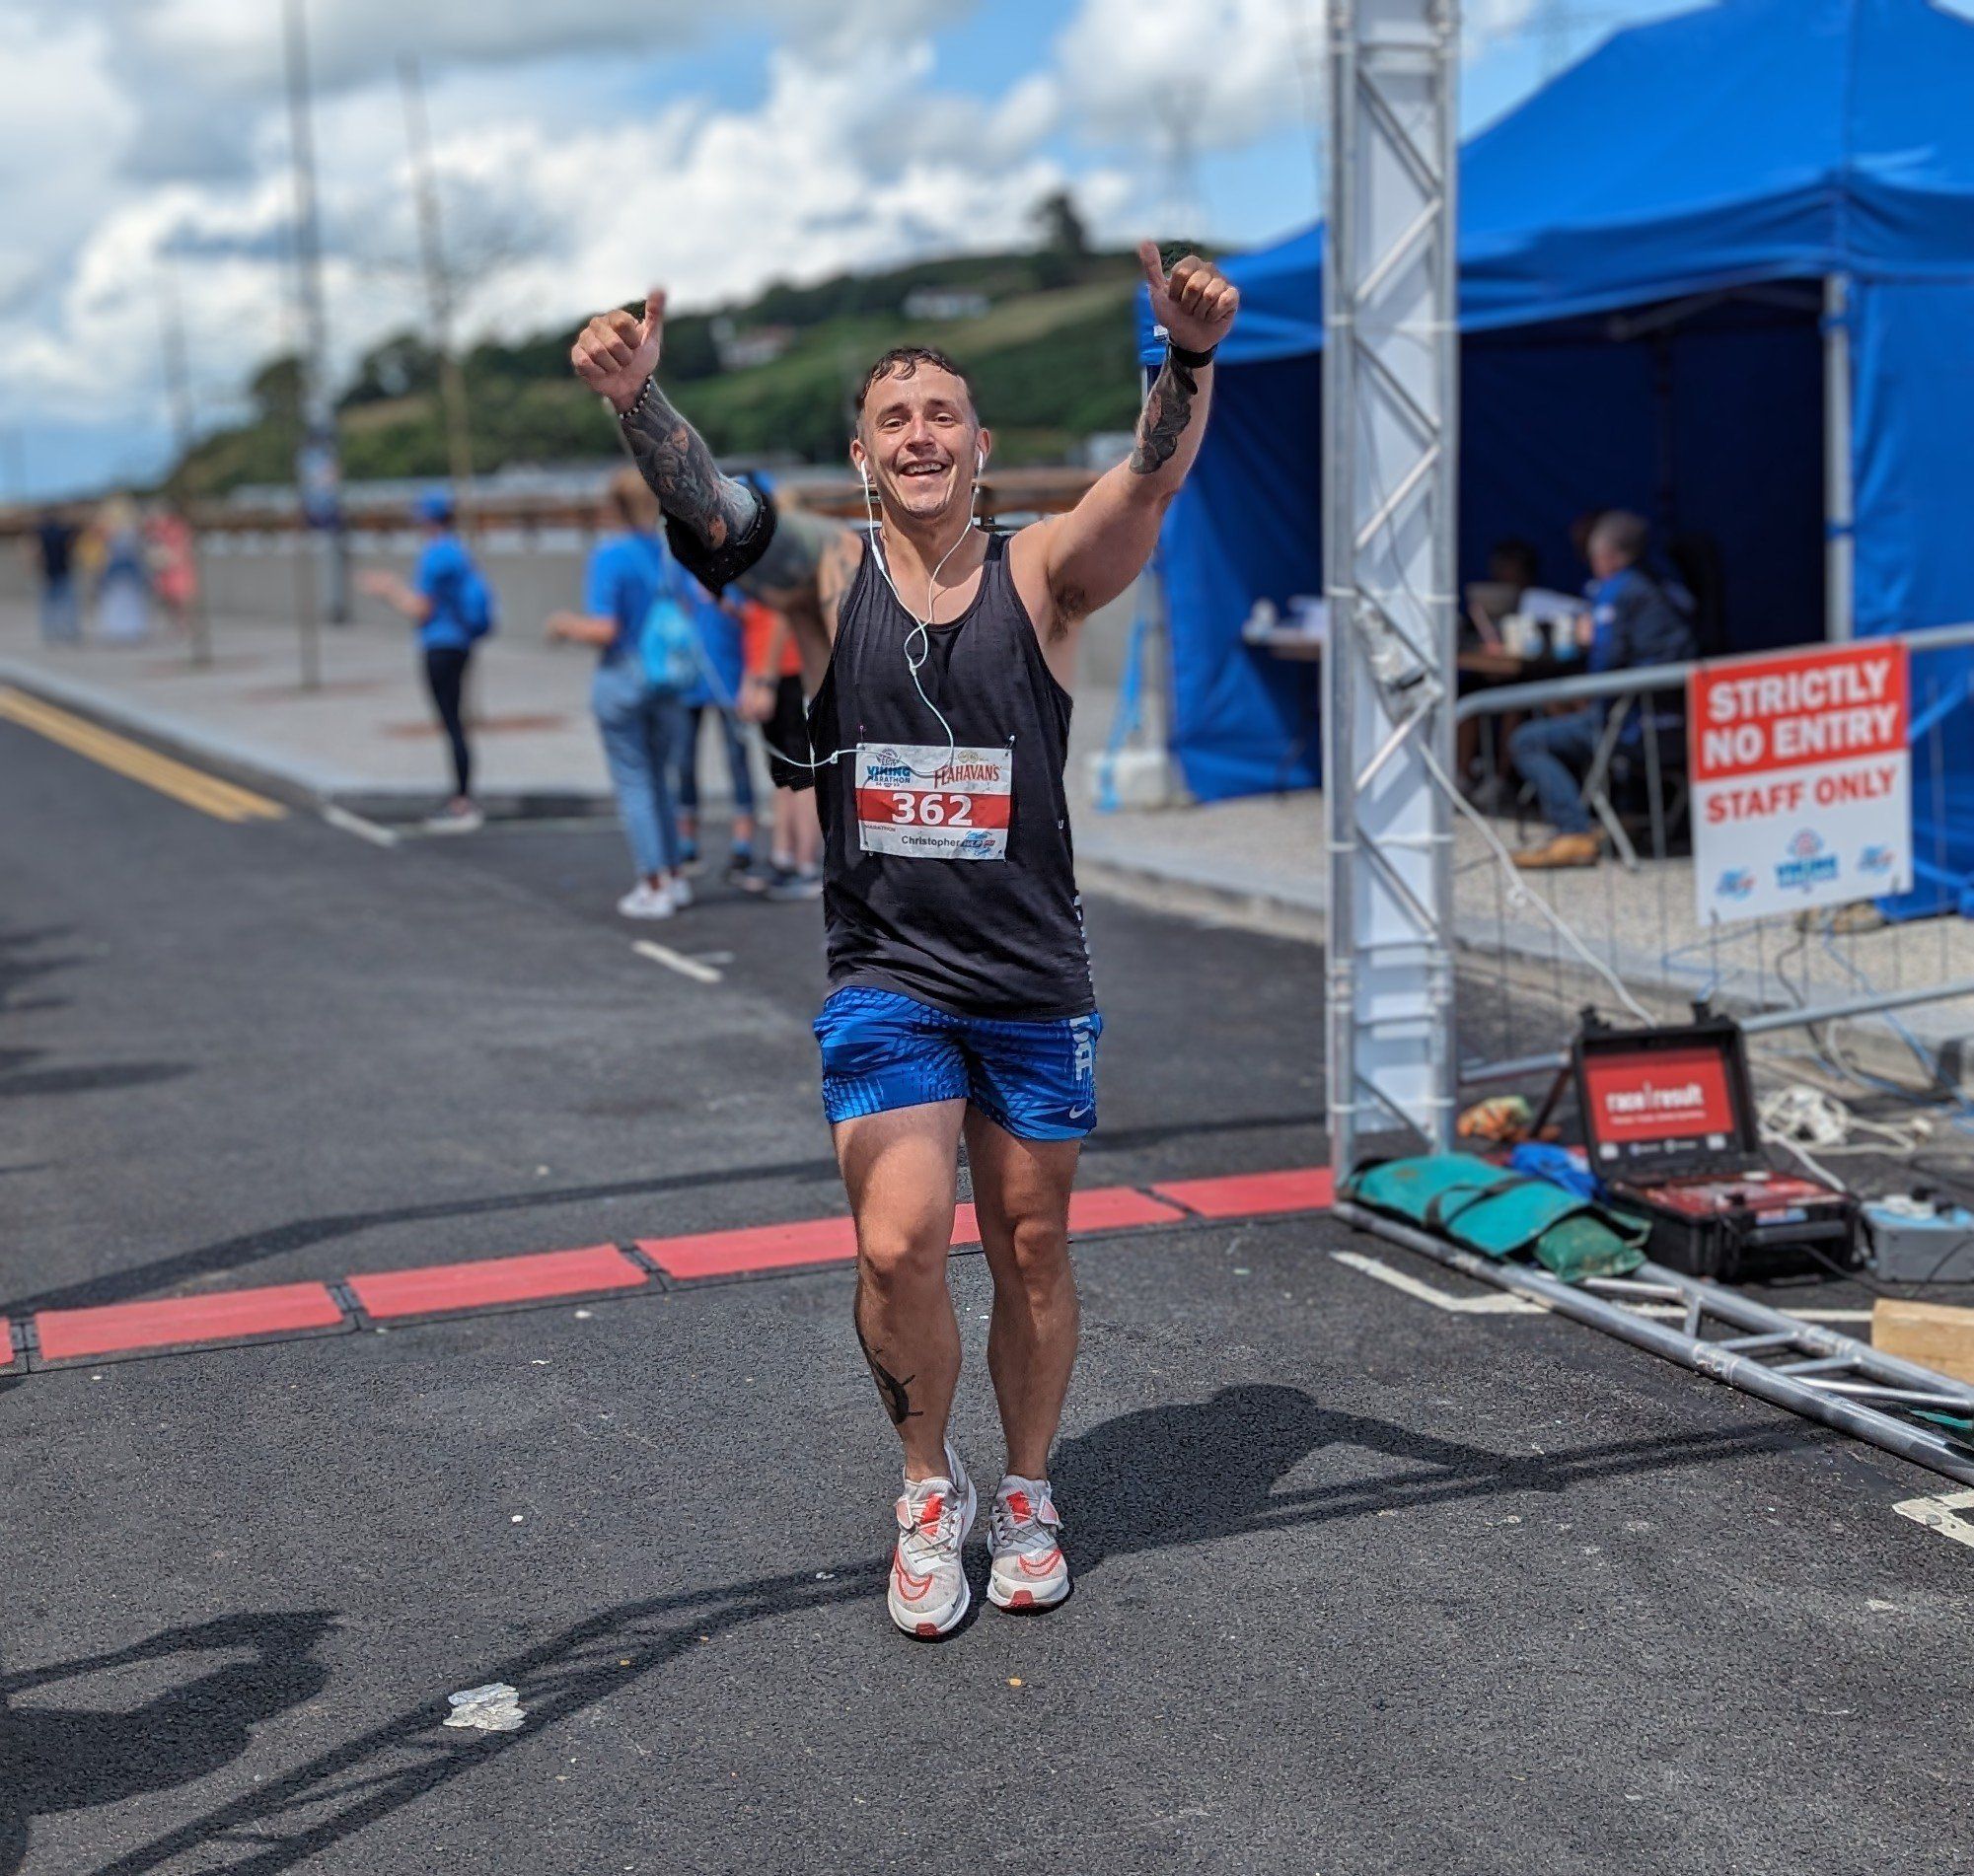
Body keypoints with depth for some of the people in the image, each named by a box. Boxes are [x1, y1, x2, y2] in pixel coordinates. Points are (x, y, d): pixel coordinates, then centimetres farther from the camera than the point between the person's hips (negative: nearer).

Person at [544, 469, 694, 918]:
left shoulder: (609, 556, -13)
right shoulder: (670, 554, 5)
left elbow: (604, 629, -19)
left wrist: (566, 626, 2)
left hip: (623, 677, -5)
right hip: (668, 679, 6)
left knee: (633, 782, 3)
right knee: (658, 779, 18)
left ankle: (653, 885, 3)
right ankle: (674, 877, 19)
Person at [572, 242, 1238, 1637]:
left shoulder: (1041, 580, -3)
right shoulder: (830, 581, -1)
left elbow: (1152, 482, -20)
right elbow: (716, 519, -19)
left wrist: (1192, 359, -40)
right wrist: (638, 399, -39)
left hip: (1038, 983, 1)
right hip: (887, 977, 0)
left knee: (1032, 1253, 11)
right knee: (898, 1250, -13)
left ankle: (1027, 1494, 33)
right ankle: (930, 1488, 13)